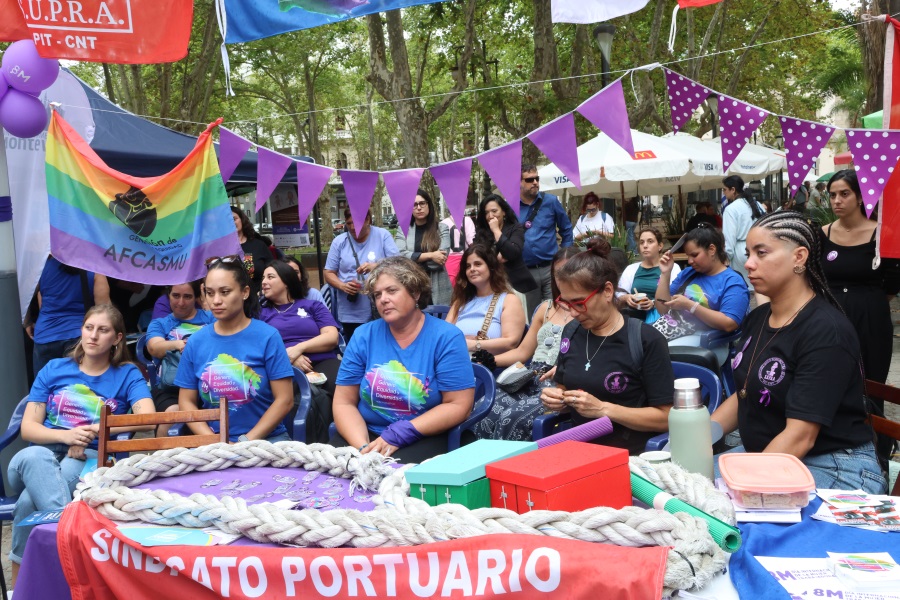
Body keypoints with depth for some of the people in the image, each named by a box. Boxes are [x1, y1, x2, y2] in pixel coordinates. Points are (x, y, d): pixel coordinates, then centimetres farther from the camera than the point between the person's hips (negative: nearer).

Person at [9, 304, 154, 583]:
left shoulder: (127, 374, 9)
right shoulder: (54, 369, 14)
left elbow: (148, 417, -10)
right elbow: (28, 428, 7)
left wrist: (93, 430, -16)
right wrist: (65, 436, -14)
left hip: (91, 459, -2)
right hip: (41, 457, 2)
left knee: (29, 502, -34)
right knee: (33, 457, -38)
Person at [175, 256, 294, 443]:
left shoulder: (267, 336, -4)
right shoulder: (196, 342, 4)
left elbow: (284, 399, -6)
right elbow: (186, 401, 7)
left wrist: (247, 441, -10)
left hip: (267, 438, -2)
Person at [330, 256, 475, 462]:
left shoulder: (446, 337, -5)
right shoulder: (364, 336, 4)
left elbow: (459, 405, -10)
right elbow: (344, 402, 2)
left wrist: (397, 435, -17)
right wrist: (363, 446, -17)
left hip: (424, 438, -4)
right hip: (366, 433, 4)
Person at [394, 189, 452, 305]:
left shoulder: (442, 228, 4)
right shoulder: (403, 230, 7)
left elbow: (441, 259, -8)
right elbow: (400, 256, -9)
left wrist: (412, 260, -9)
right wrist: (430, 255, -15)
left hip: (438, 291, 0)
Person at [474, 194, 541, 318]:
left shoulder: (515, 228, 2)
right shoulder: (481, 232, 11)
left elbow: (513, 253, -14)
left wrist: (496, 230, -9)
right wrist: (496, 258, -14)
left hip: (520, 286, -2)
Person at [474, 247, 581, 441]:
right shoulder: (546, 308, 22)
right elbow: (523, 351, 23)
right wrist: (490, 360, 7)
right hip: (531, 382, 5)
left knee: (513, 419, -31)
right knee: (485, 414, -24)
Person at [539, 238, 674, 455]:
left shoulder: (647, 340, -9)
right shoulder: (571, 332, 8)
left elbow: (665, 417, -10)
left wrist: (603, 409, -17)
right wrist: (556, 400, -2)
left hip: (630, 455, -5)